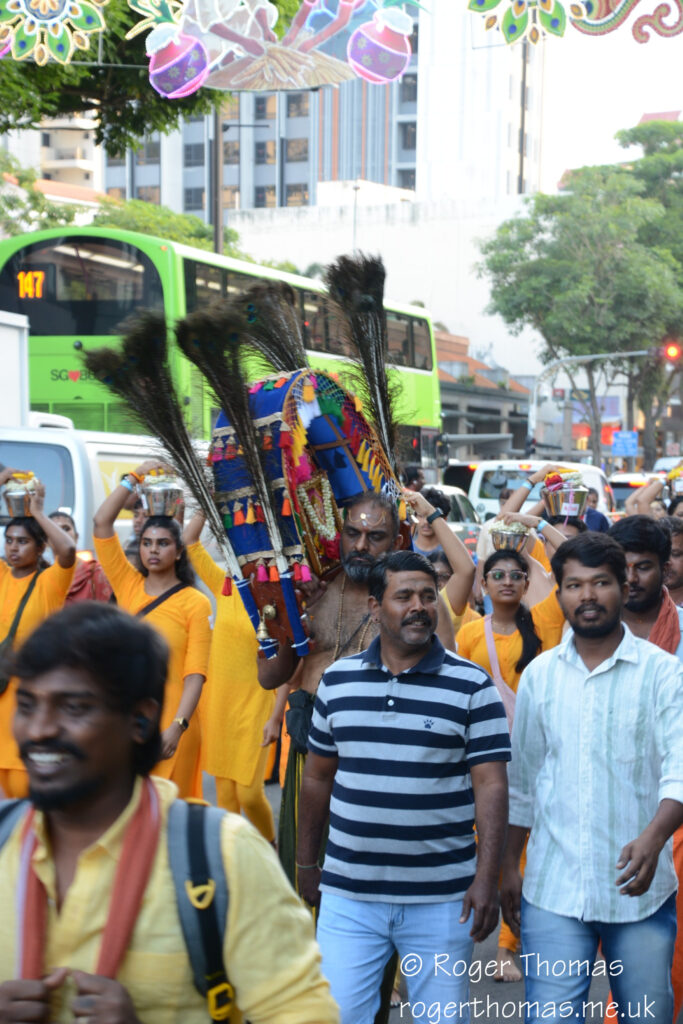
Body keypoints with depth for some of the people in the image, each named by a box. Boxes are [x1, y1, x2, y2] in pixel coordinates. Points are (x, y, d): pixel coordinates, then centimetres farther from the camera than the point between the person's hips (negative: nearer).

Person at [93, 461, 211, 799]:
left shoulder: (195, 603, -2)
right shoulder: (128, 585, 8)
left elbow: (195, 673, -9)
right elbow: (102, 521, 4)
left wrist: (178, 726, -20)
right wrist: (136, 476, 2)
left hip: (169, 722, -3)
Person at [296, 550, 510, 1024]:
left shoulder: (472, 686, -4)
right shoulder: (337, 679, 5)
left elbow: (491, 785, -7)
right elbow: (318, 776, 13)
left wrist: (487, 878, -15)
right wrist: (307, 862, 15)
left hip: (442, 898, -2)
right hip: (348, 894, 2)